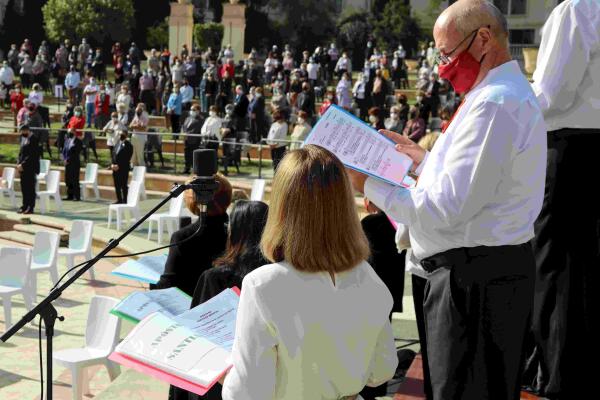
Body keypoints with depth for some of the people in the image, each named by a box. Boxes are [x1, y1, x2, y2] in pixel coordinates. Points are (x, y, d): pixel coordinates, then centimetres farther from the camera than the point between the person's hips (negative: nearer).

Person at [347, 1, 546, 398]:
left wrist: (370, 186, -15)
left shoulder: (493, 104, -20)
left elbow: (447, 209, -24)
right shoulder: (511, 92, 15)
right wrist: (423, 160, 18)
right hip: (499, 267, 11)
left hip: (474, 279, -11)